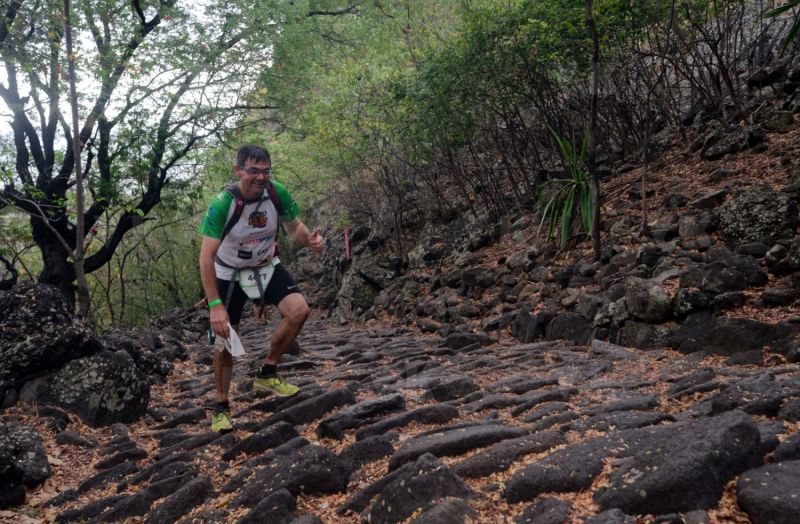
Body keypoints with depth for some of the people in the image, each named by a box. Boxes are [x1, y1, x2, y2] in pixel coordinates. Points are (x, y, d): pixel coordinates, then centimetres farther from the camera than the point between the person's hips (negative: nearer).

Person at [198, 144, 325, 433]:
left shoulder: (277, 193, -20)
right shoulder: (222, 204, -30)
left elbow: (295, 227, -5)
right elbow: (206, 257, -29)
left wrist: (310, 239, -30)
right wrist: (215, 306, -35)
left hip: (266, 265, 3)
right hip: (229, 273, -3)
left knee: (299, 310, -19)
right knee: (225, 339, 1)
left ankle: (267, 374, 3)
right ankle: (222, 406, 23)